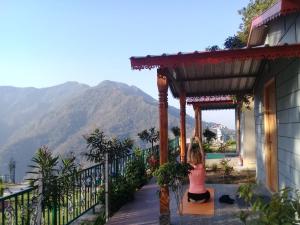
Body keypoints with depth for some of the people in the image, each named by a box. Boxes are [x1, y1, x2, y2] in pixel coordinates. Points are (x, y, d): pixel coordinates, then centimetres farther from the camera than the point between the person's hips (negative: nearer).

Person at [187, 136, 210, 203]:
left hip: (192, 196, 1)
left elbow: (188, 153, -6)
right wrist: (199, 141, -9)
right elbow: (202, 153, -9)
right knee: (207, 194, 33)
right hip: (202, 196, -1)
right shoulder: (202, 167, -14)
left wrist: (191, 142, -5)